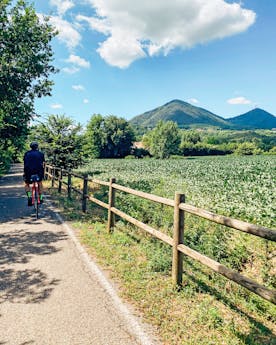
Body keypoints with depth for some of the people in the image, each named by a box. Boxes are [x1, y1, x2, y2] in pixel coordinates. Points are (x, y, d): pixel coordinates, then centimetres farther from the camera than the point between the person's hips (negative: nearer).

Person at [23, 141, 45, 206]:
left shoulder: (27, 153, 13)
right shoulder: (41, 154, 10)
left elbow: (25, 164, 16)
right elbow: (42, 165, 7)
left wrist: (25, 173, 27)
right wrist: (43, 174, 16)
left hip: (29, 172, 0)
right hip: (38, 172, 0)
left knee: (27, 184, 24)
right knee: (40, 183, 27)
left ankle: (29, 196, 2)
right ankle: (40, 198, 26)